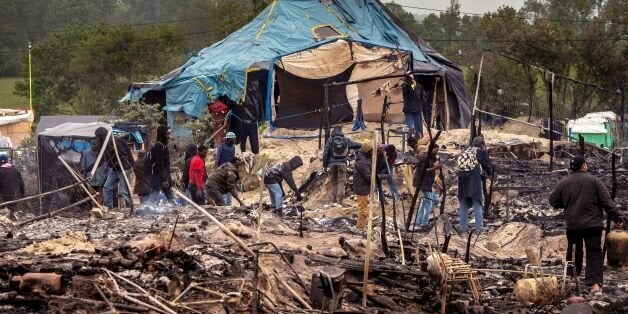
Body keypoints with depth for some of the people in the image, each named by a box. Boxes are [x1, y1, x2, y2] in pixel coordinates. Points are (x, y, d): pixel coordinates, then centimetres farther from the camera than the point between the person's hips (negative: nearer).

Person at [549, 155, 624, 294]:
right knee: (594, 253, -2)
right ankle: (595, 282, -15)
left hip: (572, 224, 2)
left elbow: (553, 202, 8)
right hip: (593, 223, -2)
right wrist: (616, 218, -3)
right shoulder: (594, 180, -5)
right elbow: (607, 202, -8)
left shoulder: (563, 183, 1)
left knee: (574, 251, 19)